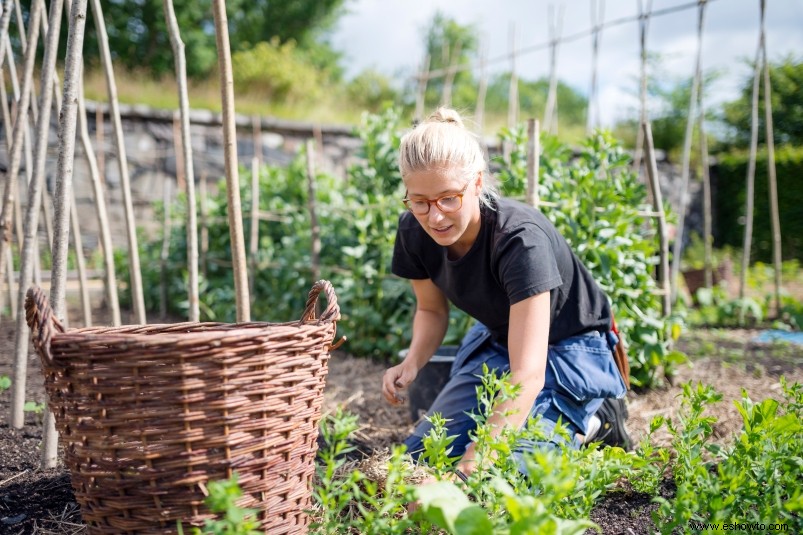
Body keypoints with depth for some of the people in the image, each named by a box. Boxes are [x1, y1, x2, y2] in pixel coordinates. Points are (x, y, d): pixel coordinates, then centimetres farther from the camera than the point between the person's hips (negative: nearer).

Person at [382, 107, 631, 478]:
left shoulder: (521, 238, -35)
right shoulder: (415, 232, -17)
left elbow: (529, 375, -41)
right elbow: (432, 309, 4)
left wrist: (472, 465, -49)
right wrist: (412, 363, -18)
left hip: (569, 351, -6)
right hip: (496, 340, 6)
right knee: (419, 458, -2)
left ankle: (591, 424, 6)